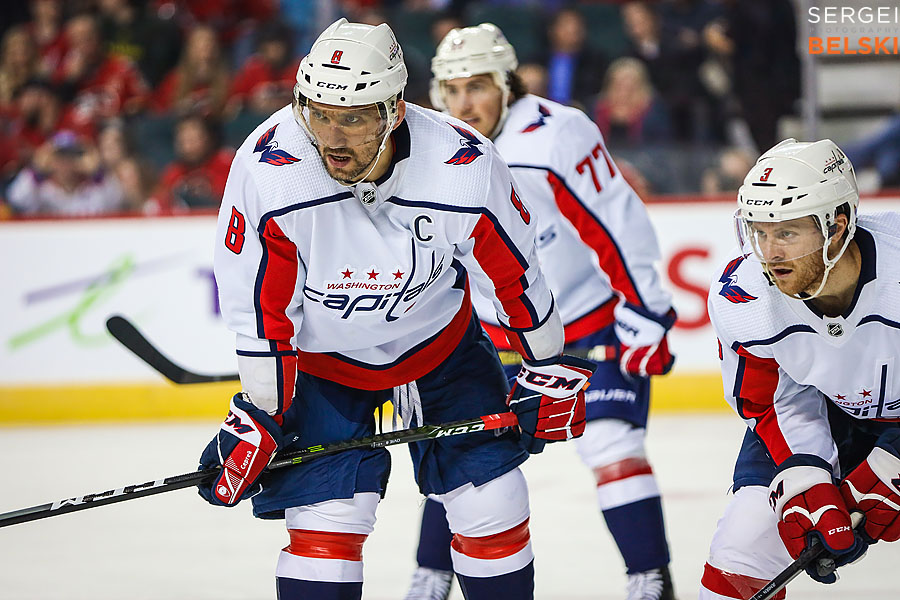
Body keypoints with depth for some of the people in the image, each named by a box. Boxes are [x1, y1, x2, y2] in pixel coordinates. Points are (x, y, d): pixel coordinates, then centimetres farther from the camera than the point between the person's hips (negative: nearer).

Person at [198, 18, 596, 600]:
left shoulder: (465, 167, -29)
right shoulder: (266, 169, -31)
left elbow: (514, 273, -10)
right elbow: (260, 304, -18)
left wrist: (549, 367, 1)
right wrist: (258, 414, -14)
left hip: (439, 338, 2)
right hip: (319, 353, -1)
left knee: (492, 506, 2)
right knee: (327, 518, -14)